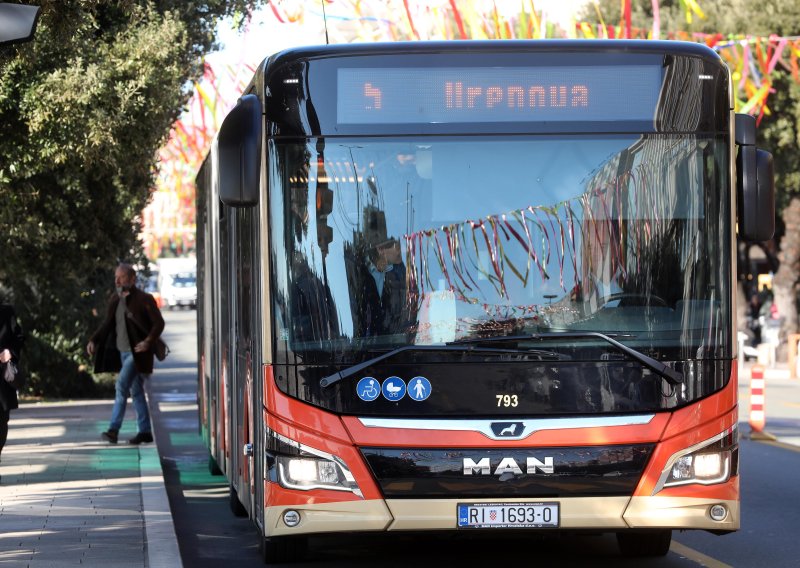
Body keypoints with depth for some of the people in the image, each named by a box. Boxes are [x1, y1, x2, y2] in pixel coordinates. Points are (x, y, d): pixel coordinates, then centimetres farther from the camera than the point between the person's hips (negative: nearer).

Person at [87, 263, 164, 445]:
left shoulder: (144, 299, -10)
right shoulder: (115, 299, 10)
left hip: (136, 352, -7)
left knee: (122, 385, -17)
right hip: (122, 351, 7)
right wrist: (94, 340, 4)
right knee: (135, 390, 11)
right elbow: (107, 324, 17)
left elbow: (159, 323, -10)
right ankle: (145, 432, 16)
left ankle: (113, 429, -16)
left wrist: (148, 342, -23)